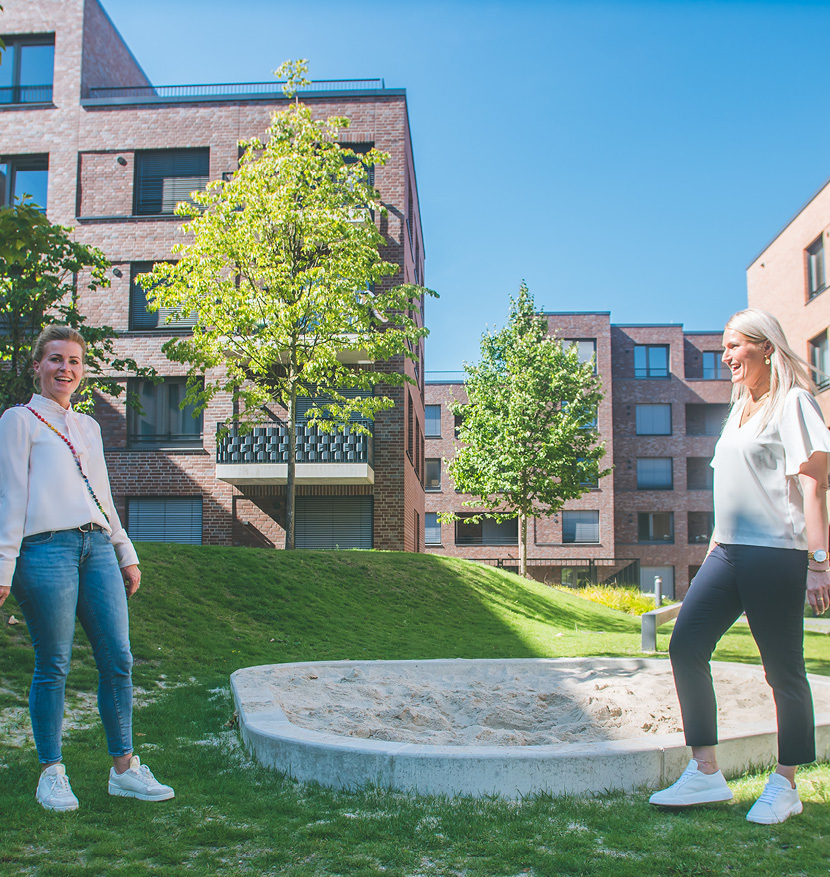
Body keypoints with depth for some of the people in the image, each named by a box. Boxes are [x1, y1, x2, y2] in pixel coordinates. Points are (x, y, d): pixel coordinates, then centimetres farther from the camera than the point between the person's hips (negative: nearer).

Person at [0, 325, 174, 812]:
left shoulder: (88, 426, 21)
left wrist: (126, 553, 20)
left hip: (97, 547, 6)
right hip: (47, 548, -5)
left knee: (118, 660, 2)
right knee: (54, 666, -1)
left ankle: (124, 767, 11)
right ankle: (52, 773, 13)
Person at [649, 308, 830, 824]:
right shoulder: (741, 409, 20)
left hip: (777, 554, -8)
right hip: (729, 552, 9)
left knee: (783, 669, 1)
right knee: (685, 646, 0)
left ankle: (786, 786, 16)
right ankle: (706, 774, 8)